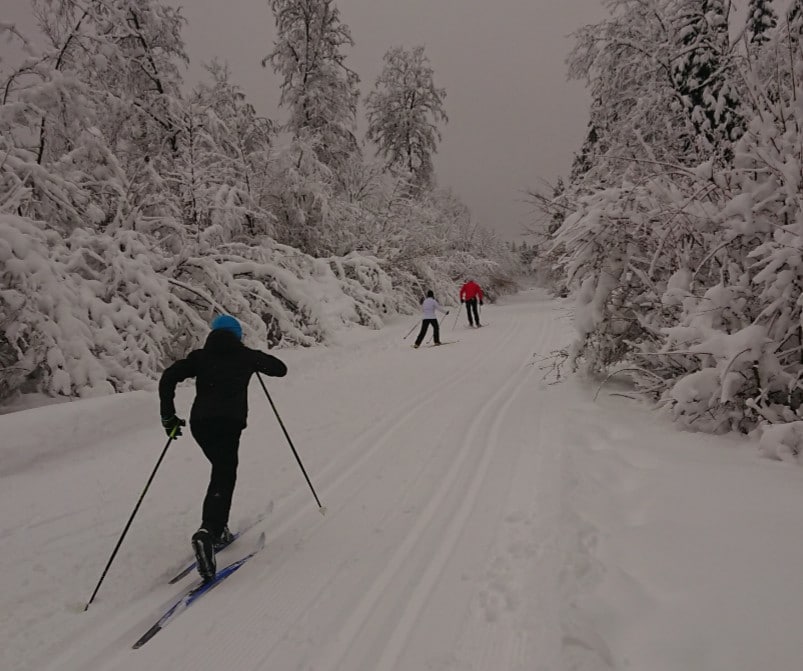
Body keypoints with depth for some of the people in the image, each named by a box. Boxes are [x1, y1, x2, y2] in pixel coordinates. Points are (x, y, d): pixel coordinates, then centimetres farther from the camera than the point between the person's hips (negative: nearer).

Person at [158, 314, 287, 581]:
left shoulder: (200, 356, 16)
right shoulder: (246, 355, 11)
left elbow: (168, 377, 3)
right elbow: (280, 369, 21)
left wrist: (168, 416, 7)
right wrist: (257, 359, 38)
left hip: (199, 423, 5)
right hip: (228, 423, -4)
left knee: (222, 472, 24)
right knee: (224, 479, -5)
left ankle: (217, 529, 24)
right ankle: (207, 533, -28)